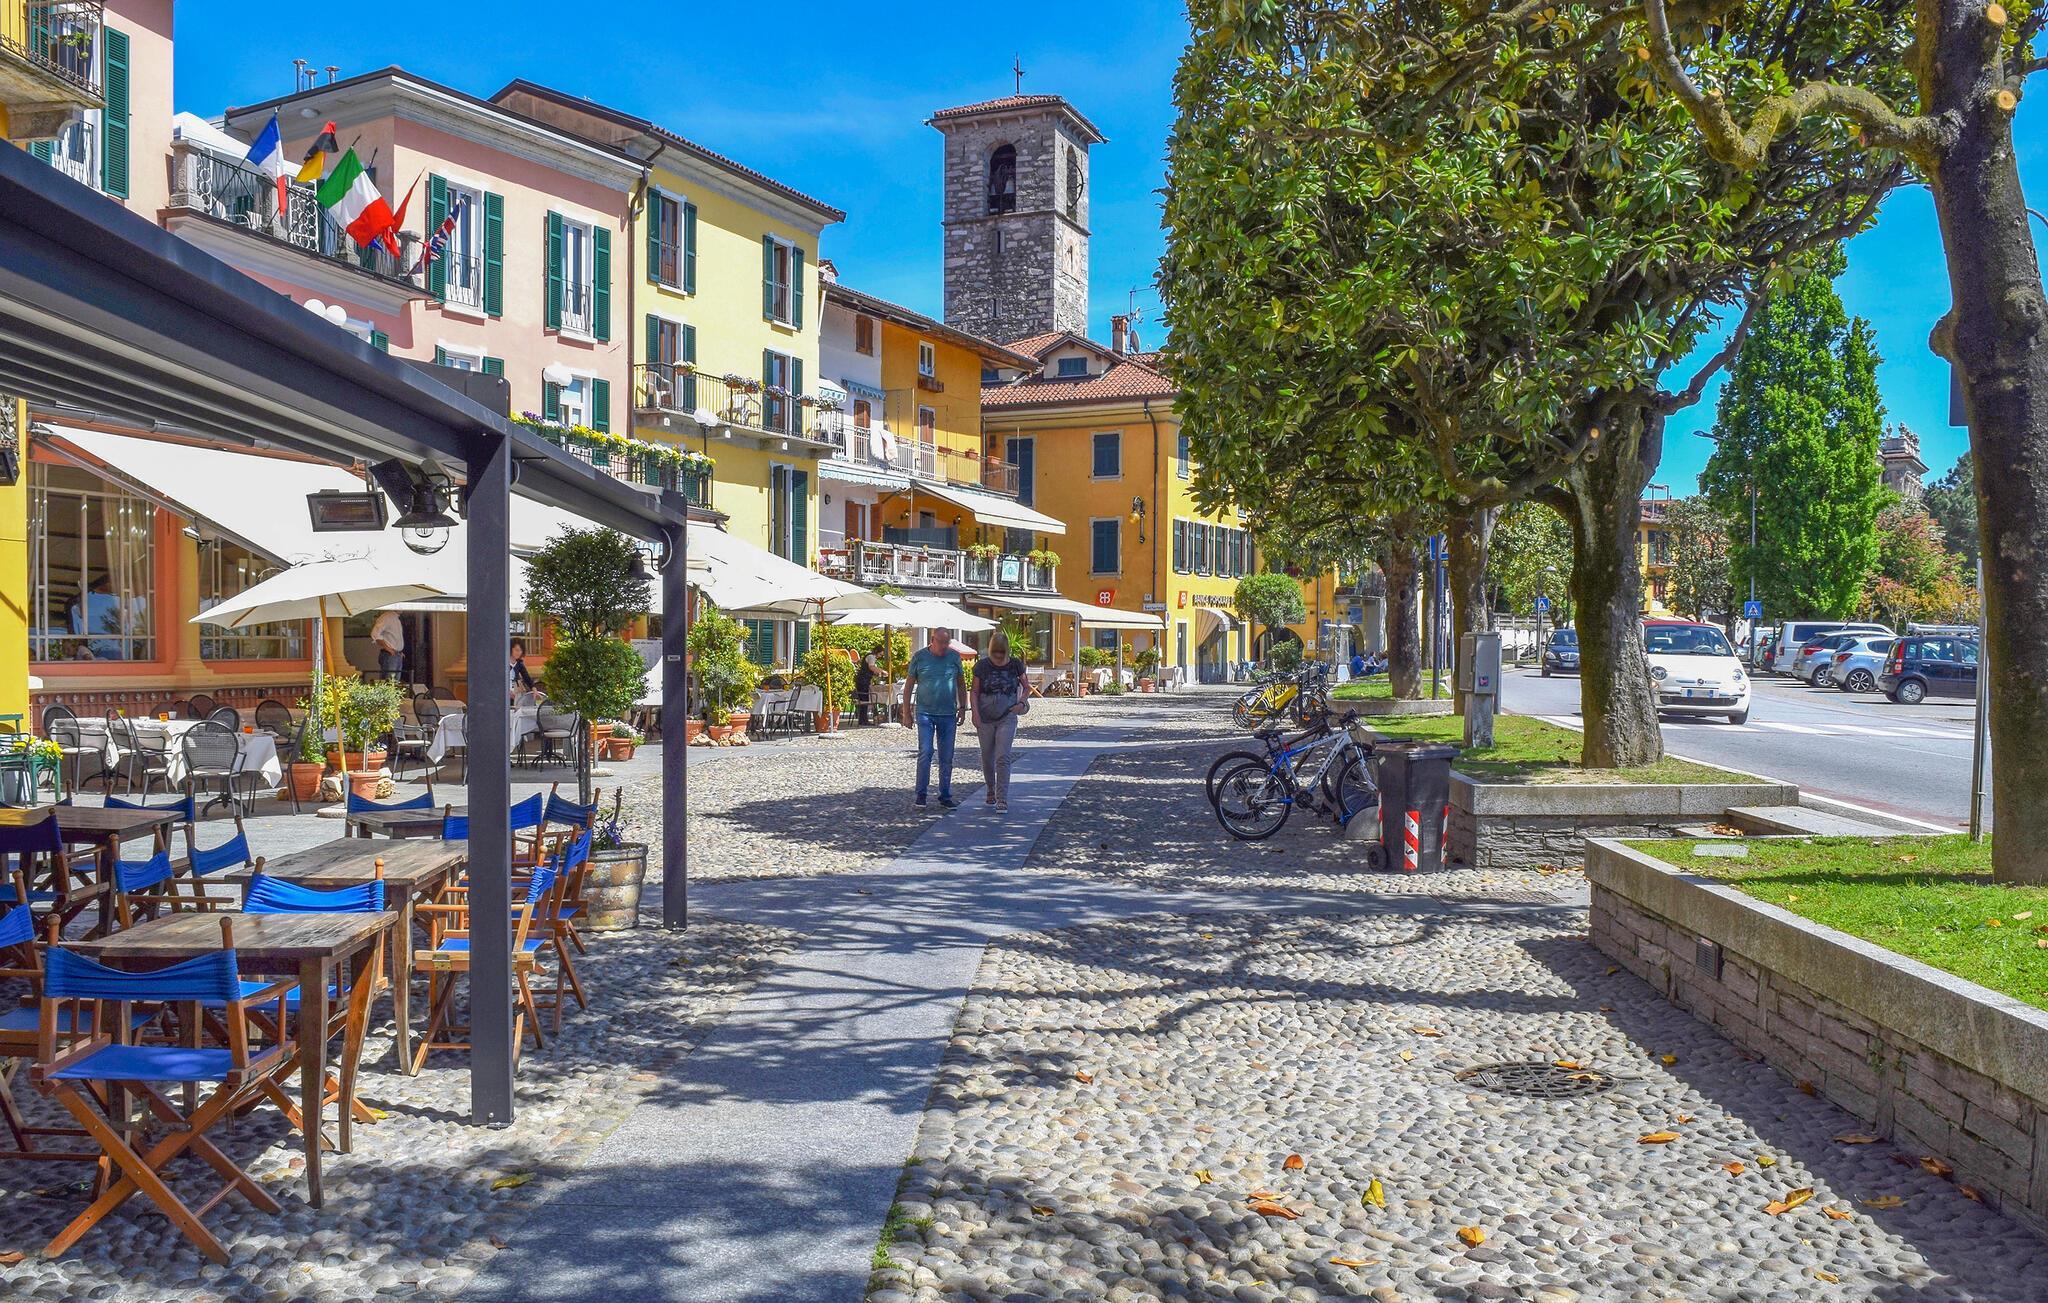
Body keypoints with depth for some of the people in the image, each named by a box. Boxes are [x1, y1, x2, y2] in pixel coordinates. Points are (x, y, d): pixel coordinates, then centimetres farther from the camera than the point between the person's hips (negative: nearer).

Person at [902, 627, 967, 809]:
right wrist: (906, 711, 1)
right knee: (925, 752, -10)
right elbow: (909, 685, 4)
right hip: (925, 713, -3)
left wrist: (962, 707, 9)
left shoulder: (954, 656, 6)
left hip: (948, 714, 3)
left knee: (946, 757, 6)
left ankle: (945, 797, 15)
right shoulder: (920, 657, -1)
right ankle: (921, 794, -1)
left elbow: (961, 684, 15)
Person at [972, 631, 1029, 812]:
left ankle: (1002, 799, -13)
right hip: (985, 719, 1)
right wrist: (975, 713, -9)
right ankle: (991, 791, 34)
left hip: (1007, 718, -1)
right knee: (987, 758, 11)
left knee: (1003, 758, -12)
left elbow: (1027, 688, 12)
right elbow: (975, 692, 3)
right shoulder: (982, 666, -3)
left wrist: (1022, 703, -6)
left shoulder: (1015, 665, -1)